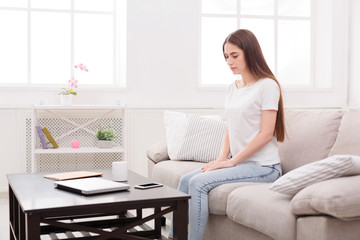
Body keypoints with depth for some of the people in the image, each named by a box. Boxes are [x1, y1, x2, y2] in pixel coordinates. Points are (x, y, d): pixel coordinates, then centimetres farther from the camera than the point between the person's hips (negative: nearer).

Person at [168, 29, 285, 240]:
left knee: (198, 183, -22)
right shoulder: (233, 88, 14)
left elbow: (266, 134, -15)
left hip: (263, 167, -7)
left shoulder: (267, 85, -10)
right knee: (186, 180, -5)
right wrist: (221, 158, 0)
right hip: (239, 163, 8)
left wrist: (232, 161, -15)